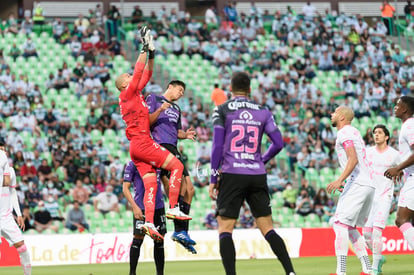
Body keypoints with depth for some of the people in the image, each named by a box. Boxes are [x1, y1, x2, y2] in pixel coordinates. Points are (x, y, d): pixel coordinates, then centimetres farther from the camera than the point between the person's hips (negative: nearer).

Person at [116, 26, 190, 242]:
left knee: (151, 183, -1)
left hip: (137, 146, 9)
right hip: (142, 143, -9)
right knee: (177, 165, -8)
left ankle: (149, 221, -13)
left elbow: (146, 75, 23)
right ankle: (173, 208, -13)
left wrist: (151, 54, 16)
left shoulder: (135, 94, 20)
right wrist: (145, 49, -8)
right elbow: (139, 72, -10)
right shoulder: (128, 94, -3)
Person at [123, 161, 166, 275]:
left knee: (159, 241, 6)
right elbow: (125, 188, -5)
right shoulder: (132, 164, -1)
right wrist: (134, 207, -15)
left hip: (159, 206, 5)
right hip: (141, 208, -5)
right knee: (138, 239, -6)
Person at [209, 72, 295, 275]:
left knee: (225, 229, 1)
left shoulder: (222, 110, 1)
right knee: (268, 229, 7)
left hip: (232, 175, -3)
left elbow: (217, 146, -4)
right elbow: (278, 144, 6)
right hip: (257, 175, 3)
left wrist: (213, 179, 0)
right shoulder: (263, 112, 9)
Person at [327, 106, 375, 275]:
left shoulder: (344, 133, -6)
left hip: (357, 184, -10)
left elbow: (353, 159, -19)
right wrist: (344, 181, 31)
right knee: (350, 228, 14)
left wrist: (340, 180, -29)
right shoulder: (354, 132, 24)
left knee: (340, 224, -14)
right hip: (368, 185, 10)